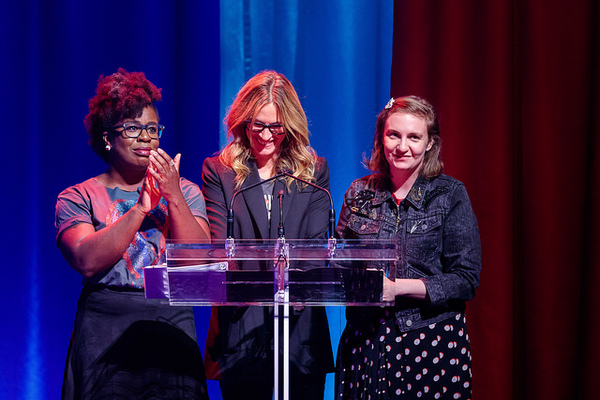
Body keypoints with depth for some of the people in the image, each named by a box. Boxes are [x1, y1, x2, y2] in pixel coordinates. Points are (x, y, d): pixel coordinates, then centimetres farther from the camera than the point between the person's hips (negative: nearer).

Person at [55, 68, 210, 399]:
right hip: (105, 331, -2)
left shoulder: (184, 192, 12)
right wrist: (141, 208, -17)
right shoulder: (78, 198, 5)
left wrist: (173, 197, -12)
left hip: (172, 330, 2)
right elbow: (87, 261, -12)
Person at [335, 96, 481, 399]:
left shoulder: (450, 195, -1)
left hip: (431, 343, -2)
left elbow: (466, 280, -5)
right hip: (364, 343, 3)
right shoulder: (359, 194, 9)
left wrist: (396, 287, -16)